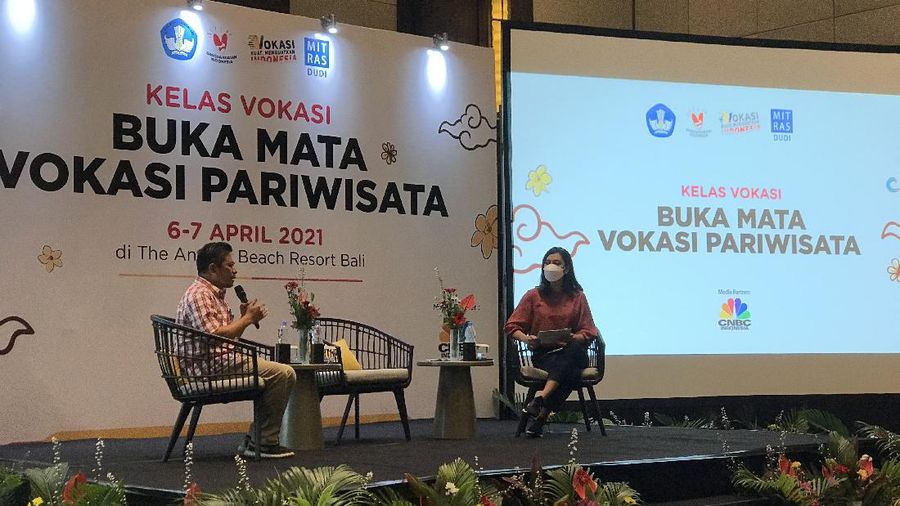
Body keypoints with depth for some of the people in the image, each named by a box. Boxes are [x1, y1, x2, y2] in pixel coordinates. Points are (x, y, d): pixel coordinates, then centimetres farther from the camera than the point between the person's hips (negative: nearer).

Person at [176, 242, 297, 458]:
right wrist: (247, 319, -12)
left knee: (280, 373, 14)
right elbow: (214, 336, -22)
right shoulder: (199, 294, -11)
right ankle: (264, 443, -12)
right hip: (212, 367, -11)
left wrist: (245, 317, 7)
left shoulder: (216, 294, 22)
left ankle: (254, 440, 8)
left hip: (223, 361, 11)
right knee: (283, 373, -18)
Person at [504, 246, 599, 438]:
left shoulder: (577, 297, 11)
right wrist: (526, 338, -16)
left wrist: (572, 338, -19)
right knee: (570, 372, -35)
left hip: (571, 352, 1)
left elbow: (588, 332, 5)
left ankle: (541, 398, -52)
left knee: (574, 350, -39)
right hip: (543, 355, -1)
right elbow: (511, 326, 7)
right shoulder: (533, 296, 10)